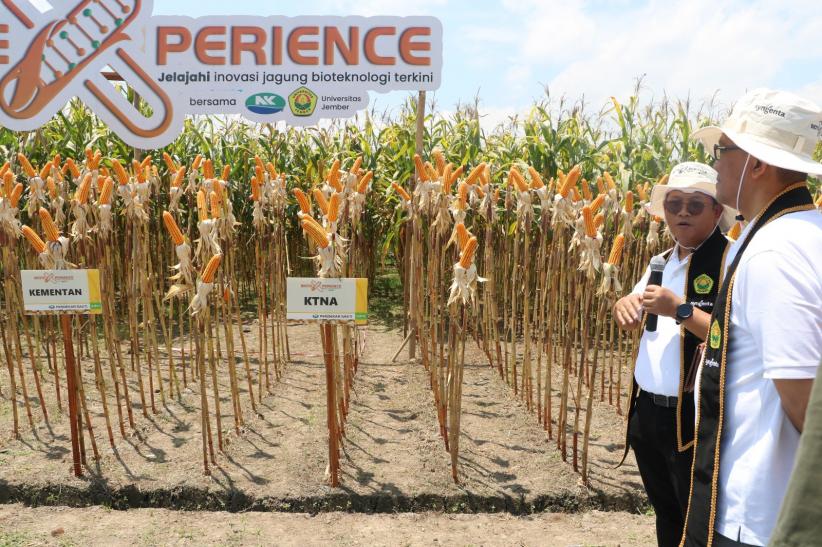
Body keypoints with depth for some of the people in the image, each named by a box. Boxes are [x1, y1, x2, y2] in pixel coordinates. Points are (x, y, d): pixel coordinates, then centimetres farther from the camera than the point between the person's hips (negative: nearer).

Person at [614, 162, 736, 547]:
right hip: (647, 412, 8)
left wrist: (681, 310, -26)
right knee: (666, 515, 24)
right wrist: (626, 305, -3)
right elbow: (630, 321, 19)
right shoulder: (663, 262, 12)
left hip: (696, 420, -8)